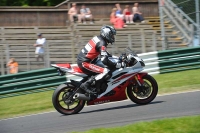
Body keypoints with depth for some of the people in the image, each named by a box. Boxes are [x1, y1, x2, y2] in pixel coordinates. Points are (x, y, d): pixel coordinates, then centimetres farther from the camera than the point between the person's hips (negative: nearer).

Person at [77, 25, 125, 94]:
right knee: (106, 71, -19)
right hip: (84, 62, -10)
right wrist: (118, 65, -20)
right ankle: (86, 85, -22)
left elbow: (104, 53, 29)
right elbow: (105, 60, -25)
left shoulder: (98, 38, 12)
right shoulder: (102, 43, -16)